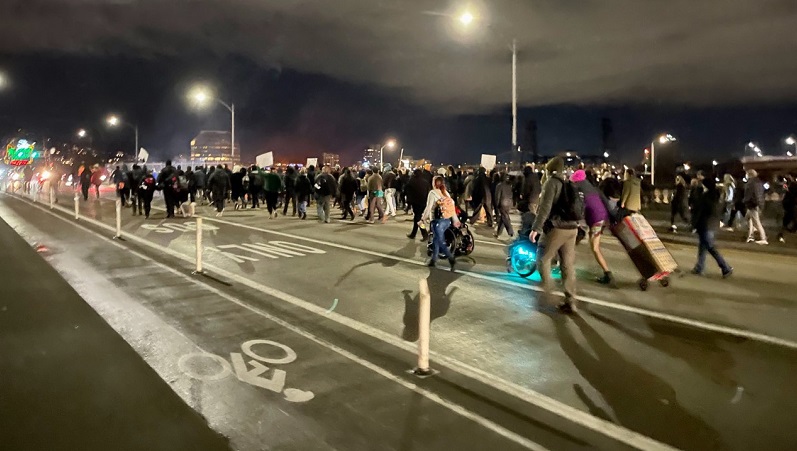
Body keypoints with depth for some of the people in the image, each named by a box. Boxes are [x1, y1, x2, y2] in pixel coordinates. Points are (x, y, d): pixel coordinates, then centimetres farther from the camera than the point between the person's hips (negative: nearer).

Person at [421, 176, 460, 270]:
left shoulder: (433, 193, -9)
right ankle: (433, 259, 27)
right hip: (447, 220, 7)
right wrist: (455, 220, 16)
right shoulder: (446, 193, 11)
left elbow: (428, 207, -11)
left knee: (441, 242, -3)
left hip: (438, 221, -7)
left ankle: (452, 260, -14)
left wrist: (423, 218, 1)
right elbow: (452, 206, 11)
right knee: (436, 239, 19)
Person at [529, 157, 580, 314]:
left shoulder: (552, 182, -4)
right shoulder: (569, 184, 19)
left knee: (543, 259, 8)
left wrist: (536, 228, -17)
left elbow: (545, 207, -15)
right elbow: (575, 206, 18)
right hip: (572, 228, 7)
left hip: (556, 227, -7)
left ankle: (546, 291, 3)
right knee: (568, 265, 7)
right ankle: (570, 302, 8)